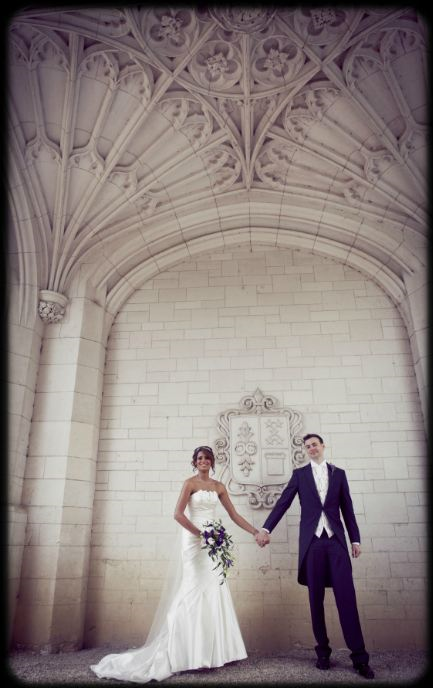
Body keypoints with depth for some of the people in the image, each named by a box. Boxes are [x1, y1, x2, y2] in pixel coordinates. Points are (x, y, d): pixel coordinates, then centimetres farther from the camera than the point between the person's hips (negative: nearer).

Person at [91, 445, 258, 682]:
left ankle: (212, 651, 19)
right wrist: (200, 534, -17)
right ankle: (194, 654, 6)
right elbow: (178, 514, -14)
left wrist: (256, 532, 6)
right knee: (196, 590, -5)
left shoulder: (218, 486, 11)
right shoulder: (190, 483, -5)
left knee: (214, 591, 7)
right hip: (194, 540, -6)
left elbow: (234, 515, 12)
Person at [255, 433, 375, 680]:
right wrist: (266, 528, -9)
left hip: (336, 540, 0)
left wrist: (356, 539, 7)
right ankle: (323, 651, 18)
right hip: (312, 541, 0)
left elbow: (347, 509, 11)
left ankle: (360, 656, 4)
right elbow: (283, 503, 0)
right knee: (316, 599, 6)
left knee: (347, 597, -4)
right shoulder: (300, 474, 7)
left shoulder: (339, 473, 11)